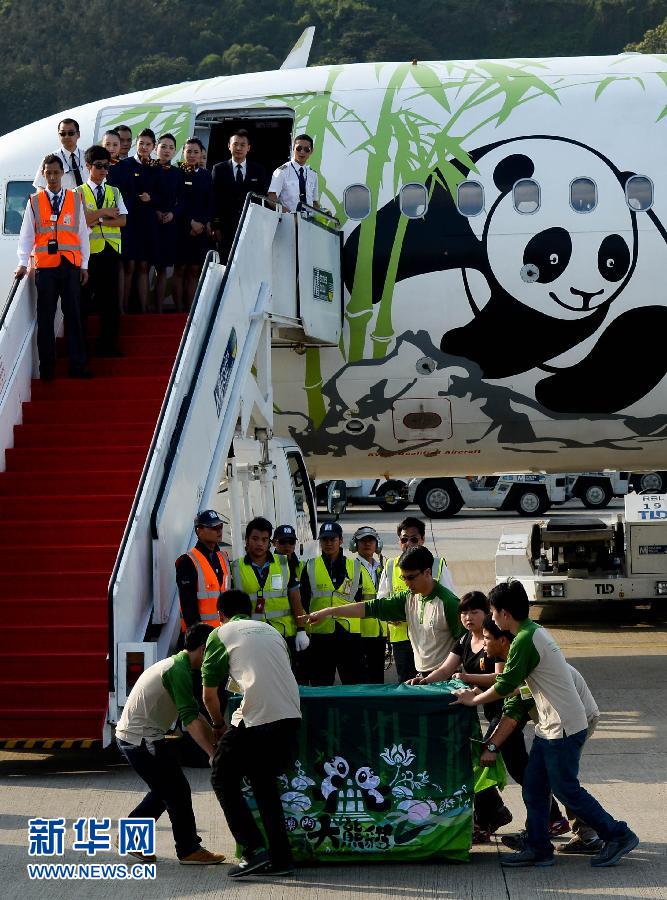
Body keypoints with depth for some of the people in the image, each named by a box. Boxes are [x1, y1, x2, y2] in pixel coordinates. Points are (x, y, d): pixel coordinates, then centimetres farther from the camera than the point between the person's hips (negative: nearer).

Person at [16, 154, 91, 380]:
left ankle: (77, 366, 7)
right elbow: (26, 234, 3)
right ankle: (46, 368, 8)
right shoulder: (34, 201, 4)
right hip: (45, 266, -1)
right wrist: (23, 263, -6)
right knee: (45, 319, 3)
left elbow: (82, 232, 8)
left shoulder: (75, 199, 6)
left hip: (71, 266, 1)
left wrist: (84, 265, 6)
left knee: (73, 316, 2)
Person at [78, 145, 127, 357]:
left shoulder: (114, 192, 13)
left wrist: (97, 220, -10)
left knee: (110, 299, 4)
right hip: (88, 250, -3)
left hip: (110, 249, 3)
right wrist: (105, 212, -8)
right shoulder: (79, 192, 3)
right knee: (84, 298, 1)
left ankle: (108, 345, 10)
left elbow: (122, 220, 1)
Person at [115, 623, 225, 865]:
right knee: (178, 791, -2)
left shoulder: (175, 665, 16)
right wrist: (213, 754, -27)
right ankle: (189, 850, 7)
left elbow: (193, 715, 21)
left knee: (164, 790, 20)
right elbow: (190, 720, -25)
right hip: (142, 739, -10)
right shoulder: (179, 670, -17)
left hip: (129, 736, 10)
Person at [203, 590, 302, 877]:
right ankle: (280, 857, 18)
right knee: (264, 780, 22)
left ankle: (253, 850, 2)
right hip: (291, 716, 6)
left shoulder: (221, 634, 10)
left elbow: (209, 694, 10)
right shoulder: (270, 630, 25)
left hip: (256, 719, -6)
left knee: (223, 778, 13)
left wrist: (219, 727, 29)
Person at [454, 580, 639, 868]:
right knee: (533, 788, 10)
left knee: (566, 790, 0)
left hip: (563, 729, -10)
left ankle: (618, 835, 10)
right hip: (550, 726, 10)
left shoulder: (524, 641, -20)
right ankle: (537, 848, 15)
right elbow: (513, 679, 20)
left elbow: (505, 686, -18)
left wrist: (473, 699, -2)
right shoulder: (534, 631, 11)